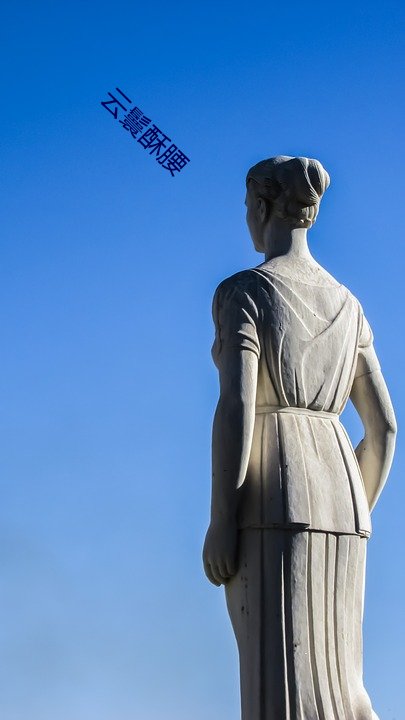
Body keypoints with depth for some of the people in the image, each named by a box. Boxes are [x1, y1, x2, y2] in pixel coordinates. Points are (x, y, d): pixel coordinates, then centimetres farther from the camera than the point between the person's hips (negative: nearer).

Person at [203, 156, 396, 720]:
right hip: (335, 498, 6)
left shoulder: (240, 291, -4)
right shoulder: (346, 305, 16)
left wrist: (220, 522, -13)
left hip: (270, 505, -6)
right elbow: (383, 426, 14)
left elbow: (236, 407, -15)